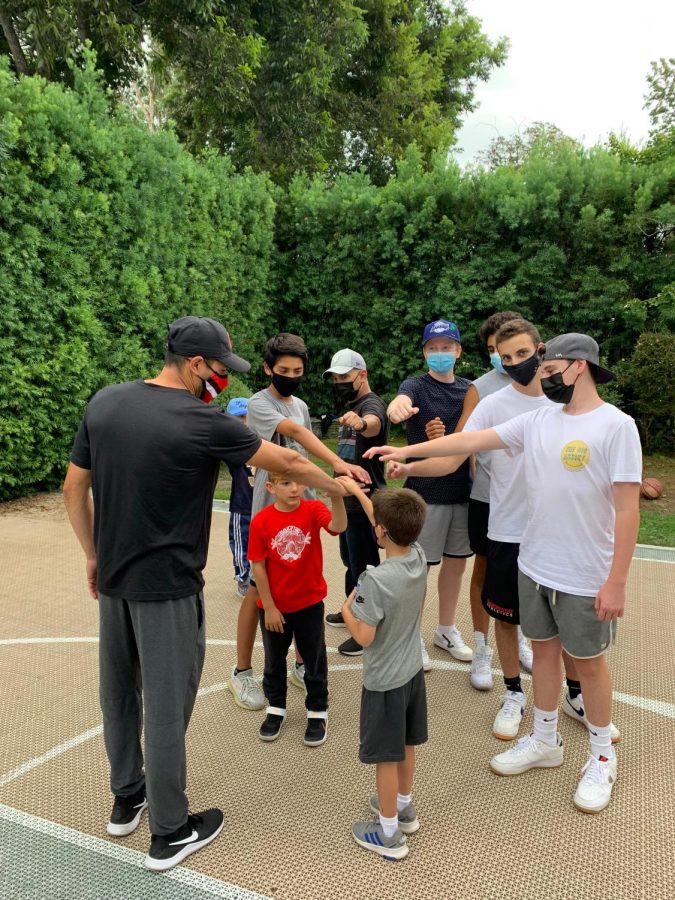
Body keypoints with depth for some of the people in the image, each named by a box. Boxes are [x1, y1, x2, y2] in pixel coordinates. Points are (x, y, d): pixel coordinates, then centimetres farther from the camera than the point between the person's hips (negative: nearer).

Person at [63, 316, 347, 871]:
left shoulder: (105, 403, 0)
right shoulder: (203, 422, -18)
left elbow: (74, 488, 5)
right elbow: (287, 463, -8)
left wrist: (93, 554, 16)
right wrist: (338, 489, 9)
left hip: (113, 578, 7)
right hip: (166, 586, -7)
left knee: (118, 690, 20)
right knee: (166, 705, 6)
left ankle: (127, 799, 41)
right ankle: (170, 833, 23)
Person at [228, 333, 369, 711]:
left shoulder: (301, 405, 12)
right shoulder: (259, 403, -10)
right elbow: (295, 432, -27)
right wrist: (338, 462, -40)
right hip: (270, 509, -6)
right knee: (259, 590, 3)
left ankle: (302, 665, 25)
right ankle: (243, 672, 17)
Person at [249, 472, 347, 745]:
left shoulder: (313, 509, -14)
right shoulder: (261, 521, -15)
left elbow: (338, 527, -34)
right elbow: (258, 566, -10)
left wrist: (337, 497, -53)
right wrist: (269, 607, -8)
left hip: (309, 603, 0)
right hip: (274, 606, 1)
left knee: (314, 659, 13)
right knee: (274, 660, 19)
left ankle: (318, 712, 33)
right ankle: (275, 708, 40)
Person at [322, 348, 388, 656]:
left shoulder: (371, 405, -18)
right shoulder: (351, 407, 13)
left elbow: (374, 423, -45)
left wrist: (361, 423, -68)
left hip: (365, 503, -10)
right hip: (349, 500, 10)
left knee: (364, 566, -1)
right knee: (351, 561, 23)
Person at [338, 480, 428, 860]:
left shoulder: (375, 580, -30)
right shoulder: (419, 557, -10)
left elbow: (364, 637, -25)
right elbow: (391, 526, 6)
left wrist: (346, 609, -7)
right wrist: (357, 491, 15)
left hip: (384, 681, -7)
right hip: (413, 670, 7)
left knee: (386, 756, 10)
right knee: (406, 746, 24)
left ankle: (389, 833, 26)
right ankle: (404, 806, 44)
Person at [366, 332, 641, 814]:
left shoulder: (616, 426, -15)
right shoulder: (538, 420, 1)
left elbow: (628, 509, -16)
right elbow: (473, 439, 1)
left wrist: (617, 582, -16)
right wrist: (407, 450, -3)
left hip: (585, 577, -5)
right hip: (534, 566, 5)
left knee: (588, 661, 11)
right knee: (544, 648, 18)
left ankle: (602, 756, 34)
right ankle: (545, 740, 38)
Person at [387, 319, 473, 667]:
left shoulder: (469, 389, 7)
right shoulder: (416, 386, -7)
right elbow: (400, 402, -30)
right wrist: (398, 408, -56)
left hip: (463, 490, 5)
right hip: (426, 491, -5)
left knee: (456, 560, 15)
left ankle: (446, 630, 34)